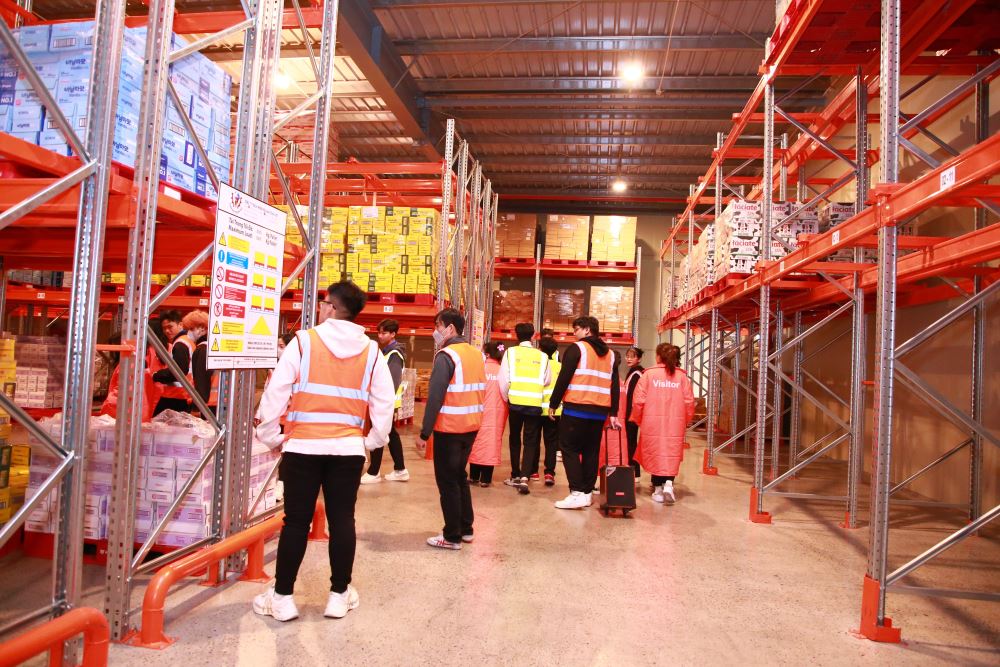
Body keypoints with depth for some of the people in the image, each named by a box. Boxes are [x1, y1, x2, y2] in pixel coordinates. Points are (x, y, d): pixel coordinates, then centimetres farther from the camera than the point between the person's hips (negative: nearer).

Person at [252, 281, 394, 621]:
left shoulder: (303, 342, -5)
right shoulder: (371, 351, 3)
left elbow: (275, 392, -5)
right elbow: (384, 402, 4)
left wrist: (271, 436, 6)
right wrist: (373, 441, 15)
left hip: (303, 446, -2)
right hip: (348, 448, 2)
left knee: (296, 521, 7)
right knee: (342, 519, 10)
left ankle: (282, 596, 18)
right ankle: (339, 595, 20)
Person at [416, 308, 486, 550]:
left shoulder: (446, 356, -14)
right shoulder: (477, 354, 9)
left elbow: (435, 397, -19)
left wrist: (424, 433, -16)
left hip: (449, 428, -8)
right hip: (471, 426, 8)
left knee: (447, 481, 3)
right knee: (459, 477, 20)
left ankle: (452, 537, 9)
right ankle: (466, 529, 26)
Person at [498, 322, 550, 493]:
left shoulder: (510, 352, 1)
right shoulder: (542, 356, 4)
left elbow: (503, 379, -2)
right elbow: (547, 381, 6)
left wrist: (506, 398, 11)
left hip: (515, 402, 0)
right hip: (535, 404, 0)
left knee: (514, 439, 16)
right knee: (531, 441, 6)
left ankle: (516, 476, 21)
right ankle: (524, 477, -7)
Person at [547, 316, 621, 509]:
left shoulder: (576, 348, -3)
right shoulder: (610, 354, 17)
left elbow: (563, 378, -9)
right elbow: (615, 386, 14)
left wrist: (553, 404, -2)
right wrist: (613, 413, 15)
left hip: (576, 408, -6)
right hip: (600, 411, 6)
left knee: (569, 449, 1)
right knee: (591, 451, 12)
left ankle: (577, 493, -6)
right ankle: (587, 493, 13)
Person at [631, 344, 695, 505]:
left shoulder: (649, 374, -3)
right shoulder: (682, 376, 3)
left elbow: (638, 401, -6)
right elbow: (689, 402, 2)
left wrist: (637, 419, 10)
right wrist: (685, 421, 17)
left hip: (653, 423, -1)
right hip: (675, 425, 1)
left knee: (655, 454, 10)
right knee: (671, 455, 10)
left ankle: (658, 489, 16)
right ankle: (668, 484, -9)